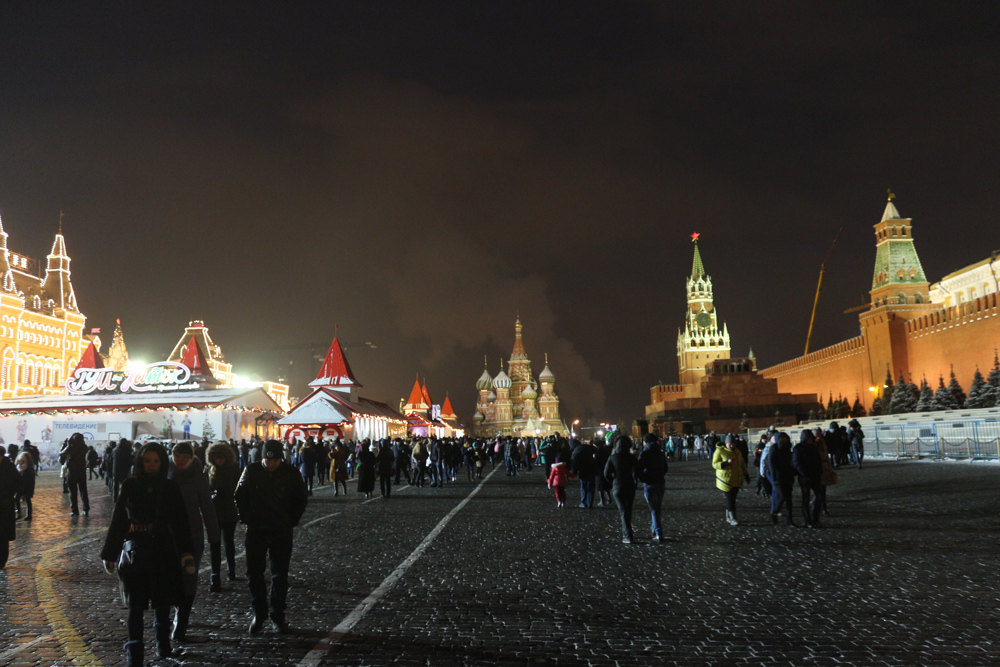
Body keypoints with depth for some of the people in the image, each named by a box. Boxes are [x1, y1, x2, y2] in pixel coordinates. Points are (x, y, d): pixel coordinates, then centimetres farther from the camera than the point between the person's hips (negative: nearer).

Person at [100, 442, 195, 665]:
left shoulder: (170, 488, 0)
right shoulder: (130, 486, -1)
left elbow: (180, 522, -3)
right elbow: (118, 521, 4)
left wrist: (186, 553, -12)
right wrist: (109, 554, 6)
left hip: (163, 551, 1)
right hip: (135, 551, -1)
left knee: (163, 603, 12)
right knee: (136, 606, -1)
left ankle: (163, 646, 31)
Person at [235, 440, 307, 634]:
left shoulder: (291, 474, -6)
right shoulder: (252, 471, -6)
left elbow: (301, 500, 6)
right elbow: (240, 496, 7)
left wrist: (292, 521, -1)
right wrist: (247, 520, 1)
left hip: (281, 532, -1)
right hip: (256, 531, 1)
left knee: (280, 575, 6)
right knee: (254, 574, 6)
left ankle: (279, 616, 17)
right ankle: (258, 614, 20)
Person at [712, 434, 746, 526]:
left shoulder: (737, 451, 10)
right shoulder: (719, 451, -10)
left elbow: (742, 464, 21)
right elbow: (715, 464, -14)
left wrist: (745, 474, 19)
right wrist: (726, 462, -27)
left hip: (736, 480, 6)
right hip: (725, 480, -6)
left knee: (731, 498, 10)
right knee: (730, 499, -9)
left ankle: (728, 517, 21)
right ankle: (733, 518, -5)